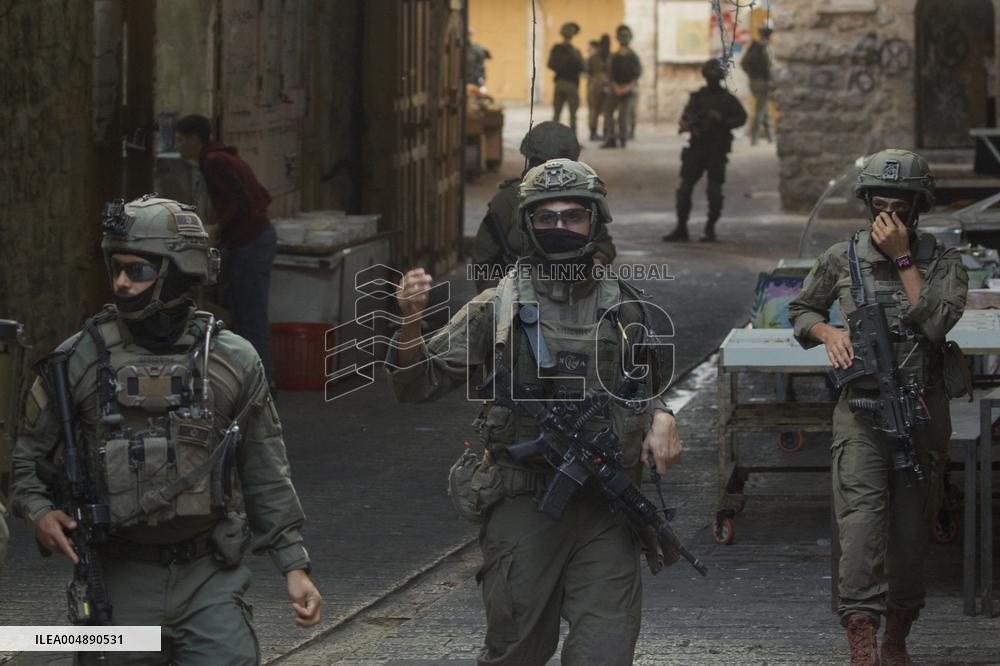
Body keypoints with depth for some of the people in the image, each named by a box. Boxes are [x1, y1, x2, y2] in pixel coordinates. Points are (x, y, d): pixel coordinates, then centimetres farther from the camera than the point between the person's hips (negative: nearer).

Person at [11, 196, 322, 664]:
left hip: (210, 577, 0)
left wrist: (294, 566, 4)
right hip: (121, 583, 0)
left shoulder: (232, 361, 1)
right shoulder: (81, 360, -1)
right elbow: (31, 455, 10)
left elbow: (266, 475, 7)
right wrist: (38, 510, -9)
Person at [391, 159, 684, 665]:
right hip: (522, 507, -1)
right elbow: (416, 385, -2)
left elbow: (644, 389, 25)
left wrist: (662, 419, 2)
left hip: (606, 509, 2)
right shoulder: (497, 309, 1)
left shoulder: (622, 307, 9)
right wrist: (411, 321, -20)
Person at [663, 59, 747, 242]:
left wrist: (722, 120, -13)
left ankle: (710, 229, 5)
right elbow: (685, 117, 13)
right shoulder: (697, 96, 10)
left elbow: (741, 117, 2)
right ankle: (681, 229, 8)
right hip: (697, 147, 3)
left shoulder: (727, 99, 0)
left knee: (714, 191, -5)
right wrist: (686, 124, -10)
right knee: (685, 188, 0)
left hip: (717, 150, -3)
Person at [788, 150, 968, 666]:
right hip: (860, 410, -1)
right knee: (862, 517, -16)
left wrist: (902, 258, -14)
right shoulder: (842, 259, 5)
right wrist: (828, 332, -4)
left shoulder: (943, 263, 2)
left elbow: (937, 321, -16)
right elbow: (800, 312, 18)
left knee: (911, 527, 8)